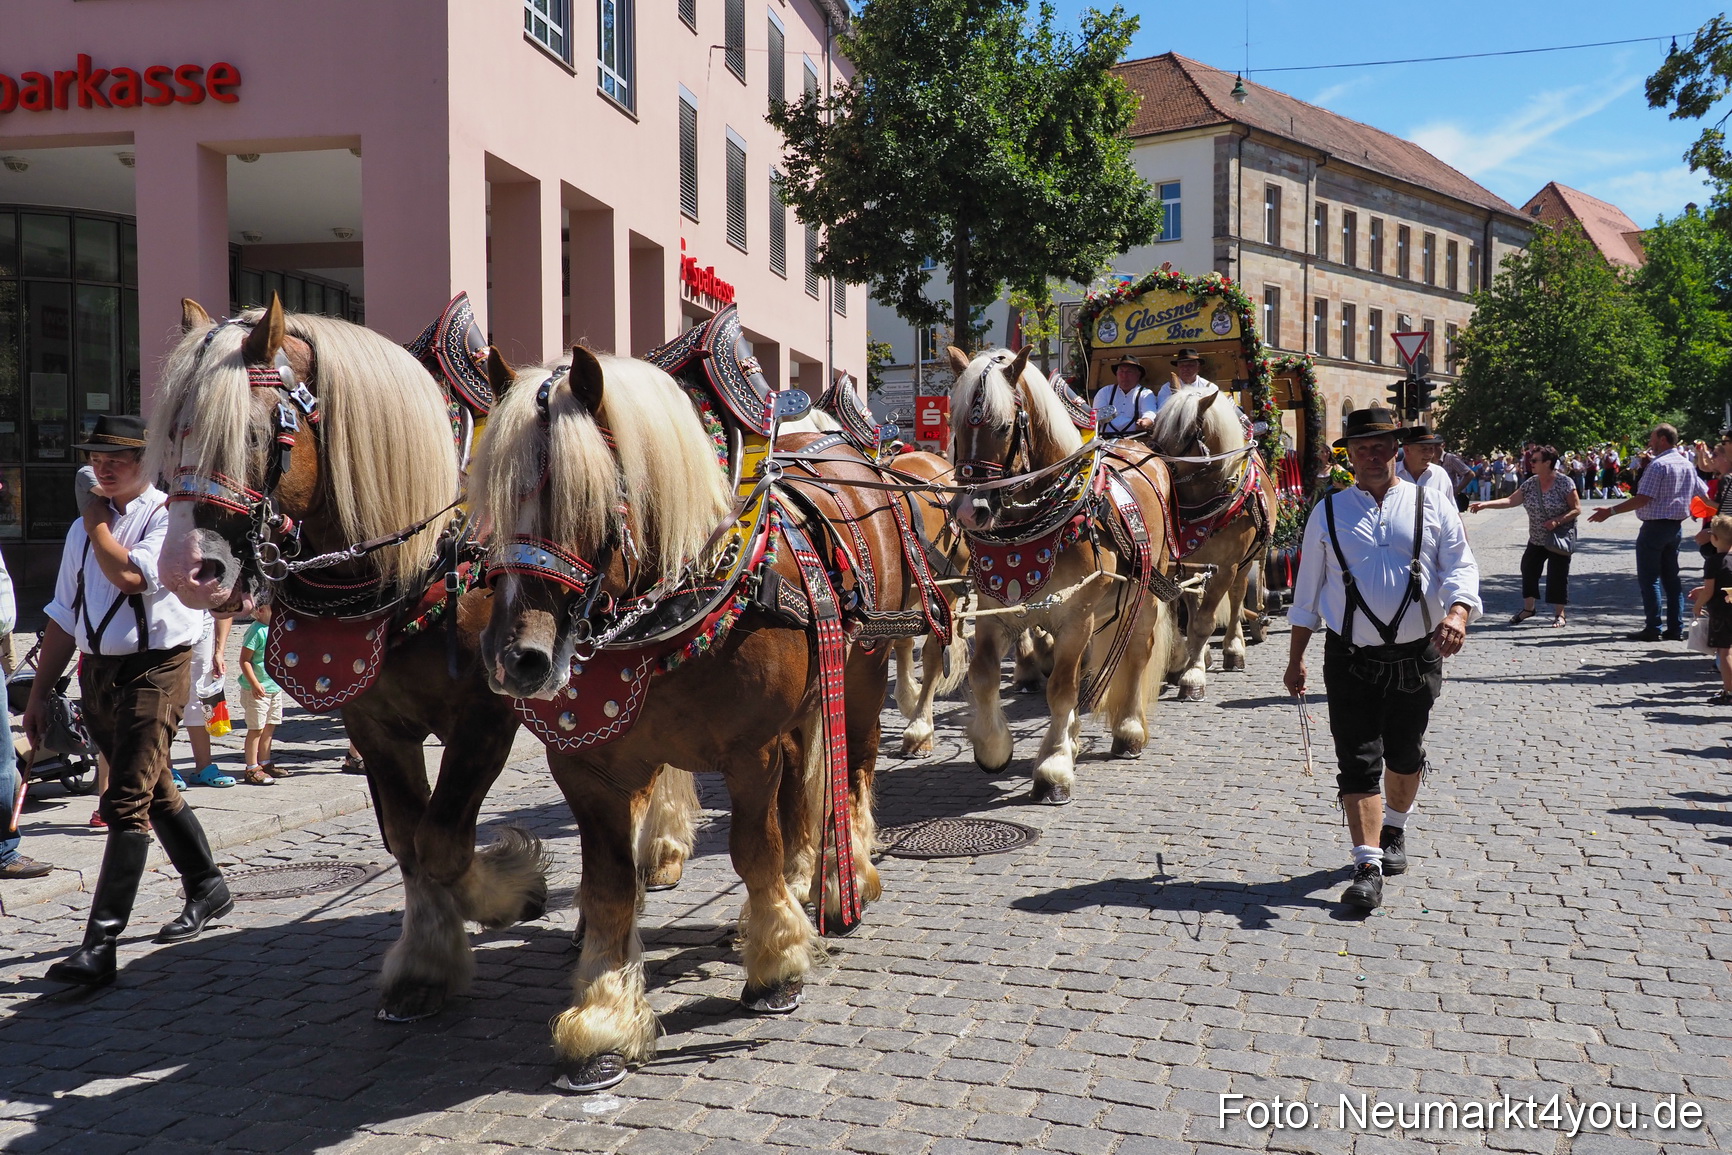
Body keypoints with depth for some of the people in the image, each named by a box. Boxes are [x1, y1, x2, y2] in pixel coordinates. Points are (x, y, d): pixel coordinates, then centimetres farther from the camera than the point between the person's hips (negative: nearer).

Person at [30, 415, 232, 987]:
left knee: (126, 803, -12)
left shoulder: (170, 515, -7)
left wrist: (97, 524, -9)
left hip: (154, 669, -7)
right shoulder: (84, 529, 14)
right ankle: (208, 888, 36)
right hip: (97, 672, 8)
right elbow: (64, 615, 16)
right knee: (154, 792, 18)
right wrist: (39, 693, 14)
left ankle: (99, 945, -12)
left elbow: (129, 575, -25)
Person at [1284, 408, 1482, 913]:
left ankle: (1394, 828, 42)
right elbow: (1307, 590, 9)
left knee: (1405, 756, 16)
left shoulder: (1432, 507, 4)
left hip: (1417, 657, 1)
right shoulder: (1328, 513, 5)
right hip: (1351, 658, -1)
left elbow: (1460, 567, -5)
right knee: (1358, 761, -7)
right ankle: (1368, 866, -8)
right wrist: (1296, 658, 7)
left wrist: (1457, 612, -27)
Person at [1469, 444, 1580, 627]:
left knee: (1557, 574, -4)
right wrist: (1485, 504, -12)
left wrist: (1558, 521, -24)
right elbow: (1510, 500, -2)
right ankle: (1528, 608, 21)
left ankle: (1560, 612, 9)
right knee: (1529, 570, 6)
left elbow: (1577, 509, -11)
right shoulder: (1530, 484, 1)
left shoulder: (1564, 483, -14)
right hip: (1537, 538, 6)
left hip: (1559, 538, -6)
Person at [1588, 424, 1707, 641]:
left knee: (1649, 579, -3)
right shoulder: (1687, 464, 9)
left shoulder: (1658, 465, -17)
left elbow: (1642, 499, -22)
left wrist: (1611, 511, -19)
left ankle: (1652, 629, -3)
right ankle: (1675, 628, 13)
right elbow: (1704, 493, 15)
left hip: (1654, 526, -8)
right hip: (1675, 526, 8)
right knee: (1671, 577, 12)